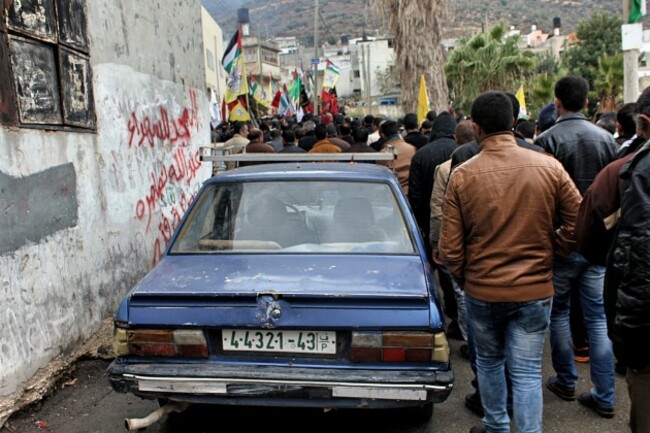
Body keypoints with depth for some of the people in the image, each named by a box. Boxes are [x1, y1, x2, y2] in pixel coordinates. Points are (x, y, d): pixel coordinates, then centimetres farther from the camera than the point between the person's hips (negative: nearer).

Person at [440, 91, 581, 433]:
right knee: (527, 372, 9)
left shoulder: (462, 175, -11)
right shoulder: (549, 167, -8)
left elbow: (450, 247, -8)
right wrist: (549, 249, 13)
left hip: (482, 291, 0)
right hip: (535, 290, 0)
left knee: (488, 363, 21)